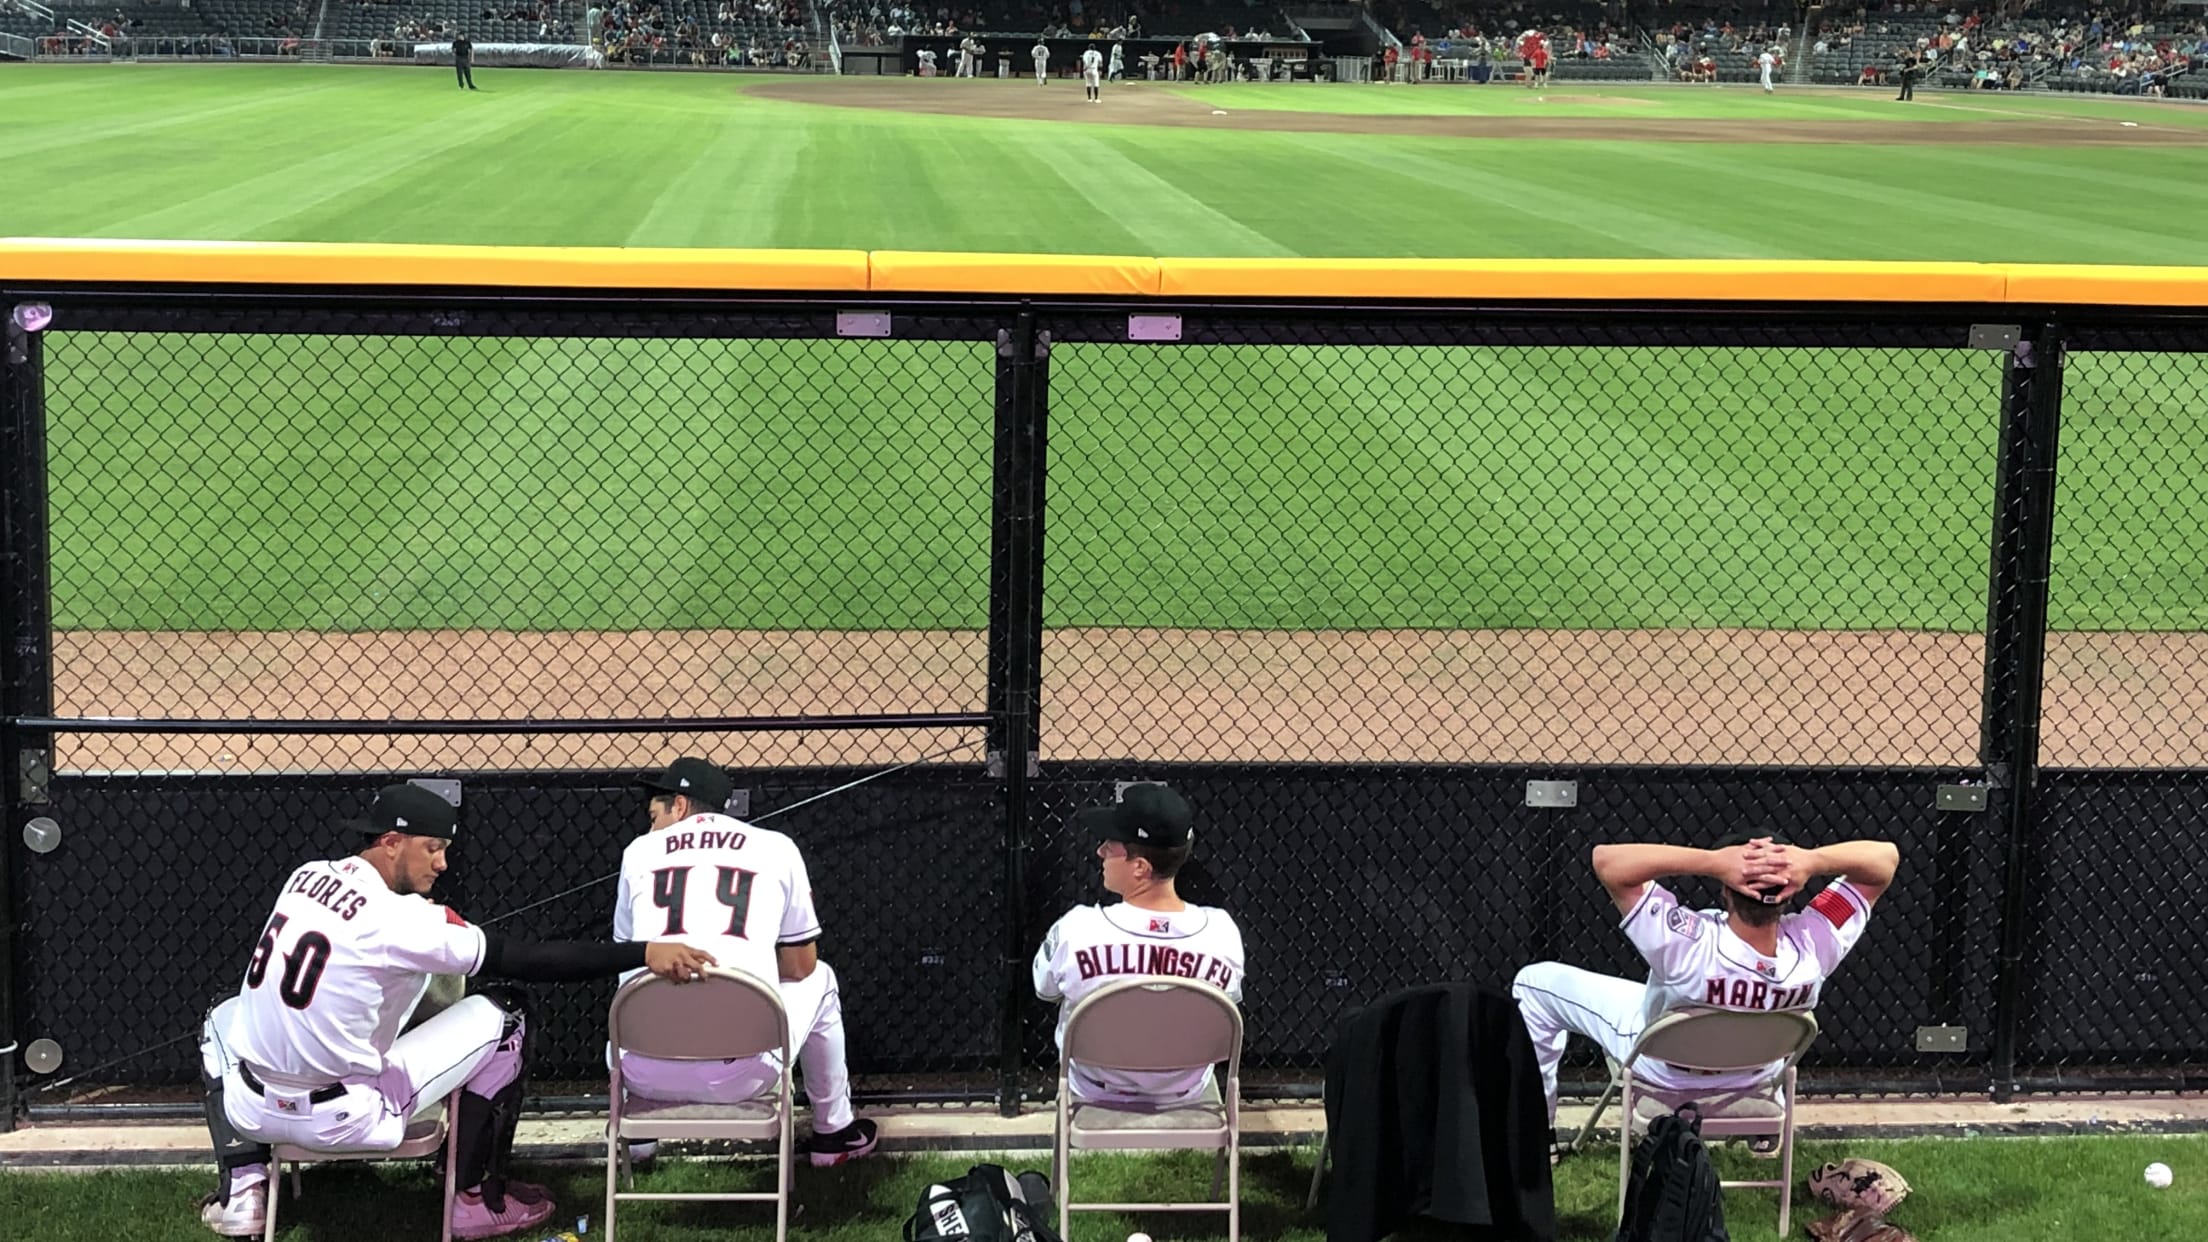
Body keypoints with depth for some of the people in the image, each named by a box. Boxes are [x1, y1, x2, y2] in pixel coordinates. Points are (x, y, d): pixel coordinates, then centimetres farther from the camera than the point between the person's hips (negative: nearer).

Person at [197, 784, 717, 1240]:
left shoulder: (305, 876, 3)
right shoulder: (400, 917, -18)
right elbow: (527, 959, -20)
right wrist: (645, 954, -22)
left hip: (250, 1111, 6)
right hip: (342, 1120, -6)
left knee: (223, 1021, 40)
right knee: (503, 1013, 5)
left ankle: (242, 1190, 26)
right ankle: (477, 1199, 17)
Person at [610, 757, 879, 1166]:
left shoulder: (640, 849, 12)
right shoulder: (776, 848, 10)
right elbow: (799, 967, 15)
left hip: (647, 1077, 1)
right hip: (743, 1077, -1)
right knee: (819, 979, 31)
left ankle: (633, 1132, 41)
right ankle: (833, 1133, 39)